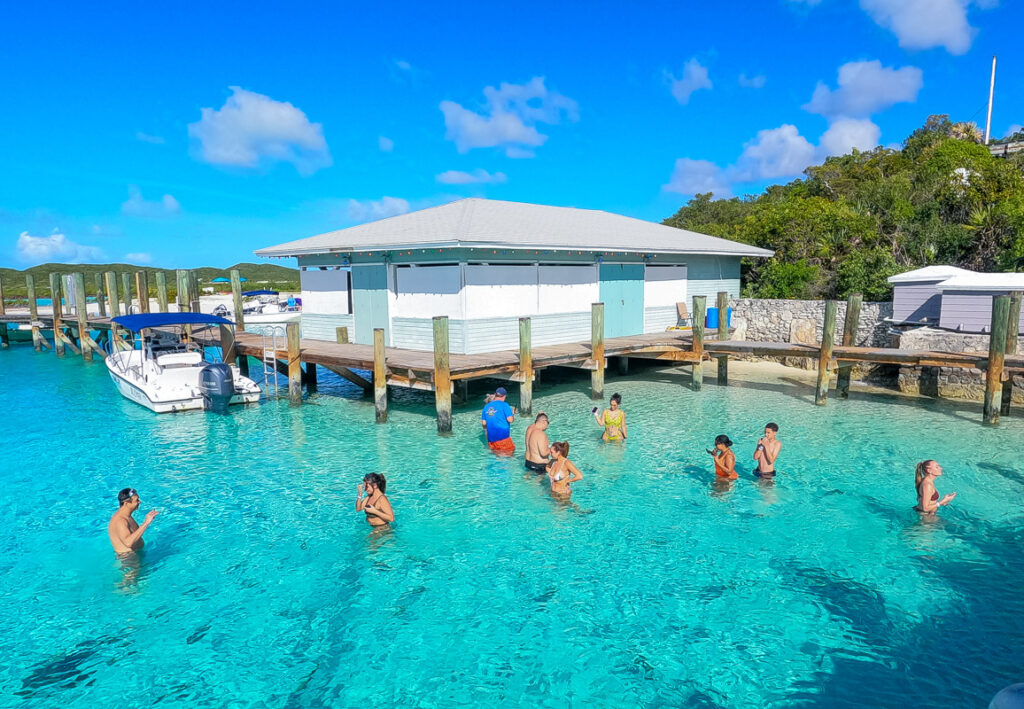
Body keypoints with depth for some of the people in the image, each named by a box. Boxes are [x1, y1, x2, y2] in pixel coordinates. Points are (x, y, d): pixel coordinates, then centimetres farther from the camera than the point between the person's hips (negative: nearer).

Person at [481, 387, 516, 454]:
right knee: (510, 452, 1)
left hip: (491, 438, 6)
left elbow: (483, 423, 10)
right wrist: (513, 414, 9)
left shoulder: (486, 406, 10)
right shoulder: (504, 405, -6)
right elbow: (510, 420, -12)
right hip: (503, 436, -6)